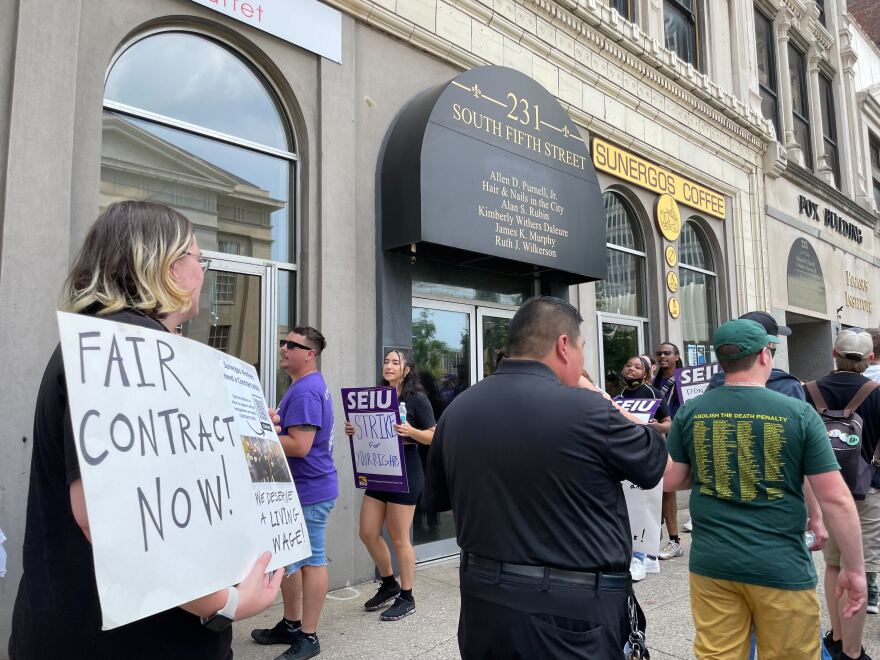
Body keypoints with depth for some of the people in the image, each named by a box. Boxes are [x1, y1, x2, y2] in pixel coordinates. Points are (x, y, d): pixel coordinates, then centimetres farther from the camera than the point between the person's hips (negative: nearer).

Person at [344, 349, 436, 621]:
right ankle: (389, 584, 32)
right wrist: (353, 431, -2)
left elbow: (433, 436, -9)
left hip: (405, 473, -7)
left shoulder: (417, 399, -8)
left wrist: (410, 431, -27)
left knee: (399, 538, 2)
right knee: (367, 533, 10)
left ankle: (406, 598, 19)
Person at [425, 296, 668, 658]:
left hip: (483, 605, 5)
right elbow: (656, 463, -2)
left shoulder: (456, 411, -3)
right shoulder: (586, 409, -20)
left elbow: (437, 497, 12)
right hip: (570, 613, -5)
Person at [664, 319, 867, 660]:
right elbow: (836, 499, -8)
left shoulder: (689, 412, -3)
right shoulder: (798, 413, -9)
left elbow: (669, 480, 3)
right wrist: (855, 568, 2)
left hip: (712, 563, 2)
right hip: (781, 567, -2)